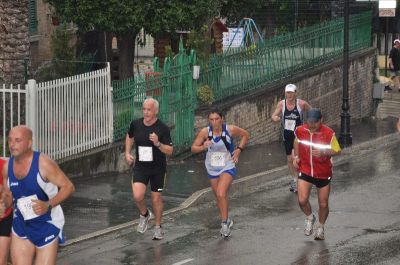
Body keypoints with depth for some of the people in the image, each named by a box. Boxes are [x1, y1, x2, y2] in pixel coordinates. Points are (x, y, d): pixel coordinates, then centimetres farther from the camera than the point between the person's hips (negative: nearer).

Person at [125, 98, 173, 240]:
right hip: (140, 167, 2)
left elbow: (170, 151, -12)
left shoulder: (163, 128, -13)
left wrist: (158, 144, -28)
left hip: (158, 168, -2)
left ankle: (158, 227, 30)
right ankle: (144, 215, 15)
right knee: (138, 196, -18)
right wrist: (127, 153, 7)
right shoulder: (135, 124, -4)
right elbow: (129, 137, 19)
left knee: (156, 198, 7)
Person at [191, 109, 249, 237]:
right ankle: (227, 220, 37)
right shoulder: (205, 132, -13)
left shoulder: (230, 129, -15)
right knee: (218, 197, 15)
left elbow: (245, 135, 4)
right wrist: (203, 147, -28)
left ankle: (224, 222, -8)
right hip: (212, 169, 3)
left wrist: (239, 149, -7)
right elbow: (193, 148, -7)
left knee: (221, 194, -22)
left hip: (227, 168, -3)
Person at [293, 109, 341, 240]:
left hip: (323, 173, -1)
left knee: (323, 204, 7)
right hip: (305, 171, 1)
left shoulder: (329, 133, -16)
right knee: (302, 200, -16)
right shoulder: (300, 131, -7)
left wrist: (323, 152, -27)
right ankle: (309, 218, 17)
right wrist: (296, 157, 3)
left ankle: (321, 227, 34)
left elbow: (337, 150, -9)